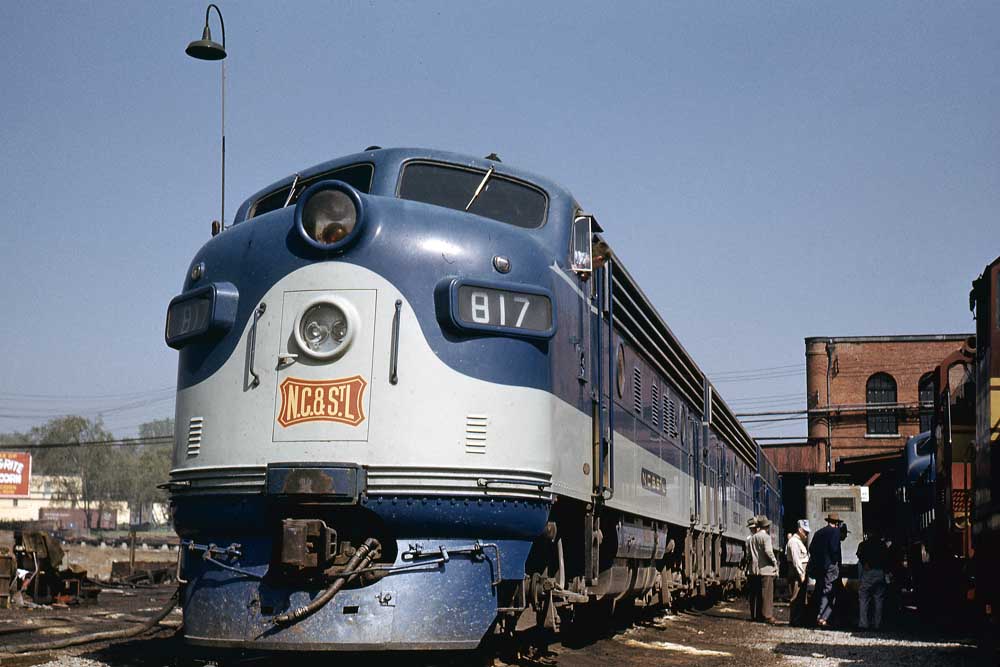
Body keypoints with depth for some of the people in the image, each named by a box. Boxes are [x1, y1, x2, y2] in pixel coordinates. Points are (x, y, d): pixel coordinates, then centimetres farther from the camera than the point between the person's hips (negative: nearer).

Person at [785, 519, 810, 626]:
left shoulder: (799, 541, 21)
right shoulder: (793, 541, -12)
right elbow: (796, 560, -18)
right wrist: (801, 574, -19)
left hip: (801, 573, 10)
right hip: (797, 573, -10)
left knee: (801, 598, 12)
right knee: (795, 597, -9)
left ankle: (800, 620, 17)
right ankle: (794, 620, -8)